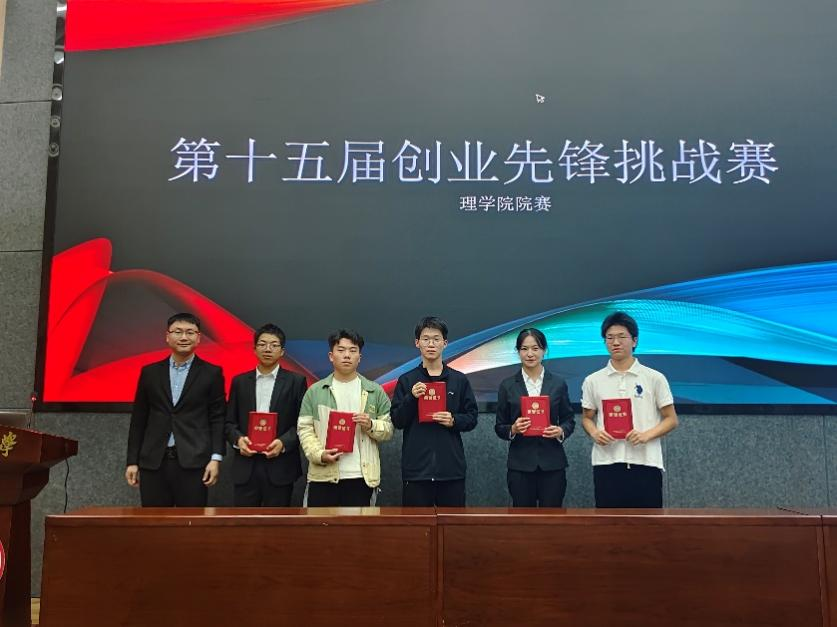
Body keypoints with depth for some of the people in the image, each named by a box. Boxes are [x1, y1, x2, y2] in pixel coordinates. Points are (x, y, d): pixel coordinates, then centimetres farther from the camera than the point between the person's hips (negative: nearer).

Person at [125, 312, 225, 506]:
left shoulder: (211, 373, 3)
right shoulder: (150, 372, 10)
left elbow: (217, 419, 1)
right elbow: (138, 419, 11)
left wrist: (216, 458, -8)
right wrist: (132, 461, 7)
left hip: (193, 461, -2)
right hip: (153, 462, 2)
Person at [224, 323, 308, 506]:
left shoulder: (296, 381, 4)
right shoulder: (240, 381, 12)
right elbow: (229, 421, 11)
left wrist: (284, 443, -14)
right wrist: (238, 439, -8)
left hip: (280, 466, -2)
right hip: (245, 465, 2)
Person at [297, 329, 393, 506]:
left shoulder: (375, 391, 8)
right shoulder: (315, 391, 6)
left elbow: (388, 429, 8)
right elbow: (305, 429, 2)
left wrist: (371, 425, -13)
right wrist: (320, 454, -14)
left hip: (361, 476, 0)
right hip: (323, 476, 0)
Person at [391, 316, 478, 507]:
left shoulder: (459, 380, 7)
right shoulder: (406, 380, 5)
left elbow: (472, 418, 8)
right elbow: (397, 421, 2)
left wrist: (454, 421, -12)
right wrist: (411, 398, -13)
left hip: (451, 467, 1)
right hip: (416, 467, -1)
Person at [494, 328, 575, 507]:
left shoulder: (558, 383, 5)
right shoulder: (507, 385, 4)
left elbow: (569, 420, 10)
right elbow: (499, 427, 6)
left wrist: (561, 431, -11)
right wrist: (513, 429, -14)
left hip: (552, 464, 0)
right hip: (520, 465, 0)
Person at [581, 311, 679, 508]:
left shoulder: (654, 378, 1)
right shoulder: (593, 381, 7)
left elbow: (671, 419, 4)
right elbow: (587, 418, 15)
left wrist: (647, 434, -14)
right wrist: (594, 433, -8)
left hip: (645, 463, -1)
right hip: (606, 463, 2)